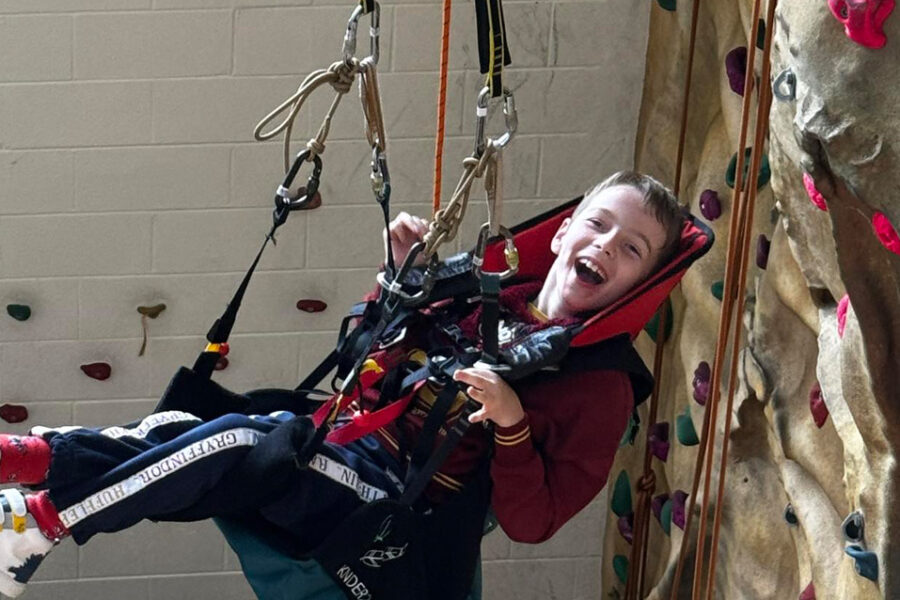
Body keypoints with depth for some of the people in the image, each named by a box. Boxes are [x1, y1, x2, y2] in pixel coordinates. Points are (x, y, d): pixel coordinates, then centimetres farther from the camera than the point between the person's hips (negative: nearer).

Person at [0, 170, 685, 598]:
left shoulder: (601, 388, -5)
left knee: (236, 443, -25)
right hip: (345, 438, 7)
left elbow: (531, 523, -10)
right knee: (185, 434, -15)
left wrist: (511, 423, -25)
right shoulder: (490, 298, 12)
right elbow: (384, 356, 25)